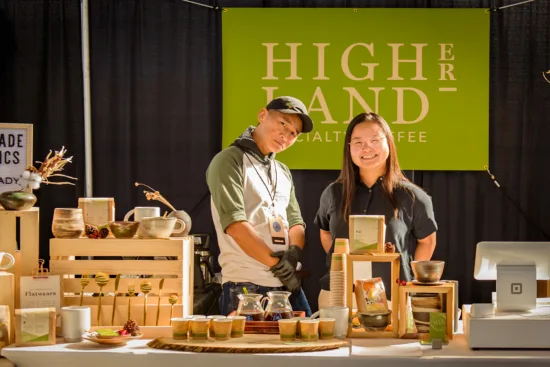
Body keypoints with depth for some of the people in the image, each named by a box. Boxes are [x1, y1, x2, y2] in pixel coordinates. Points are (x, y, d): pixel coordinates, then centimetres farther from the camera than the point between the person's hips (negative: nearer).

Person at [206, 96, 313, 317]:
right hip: (245, 287, -7)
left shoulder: (283, 172, 20)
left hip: (287, 285, 7)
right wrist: (277, 263, -12)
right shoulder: (230, 161, -3)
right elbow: (235, 224, -14)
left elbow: (296, 223, 14)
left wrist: (293, 254, -8)